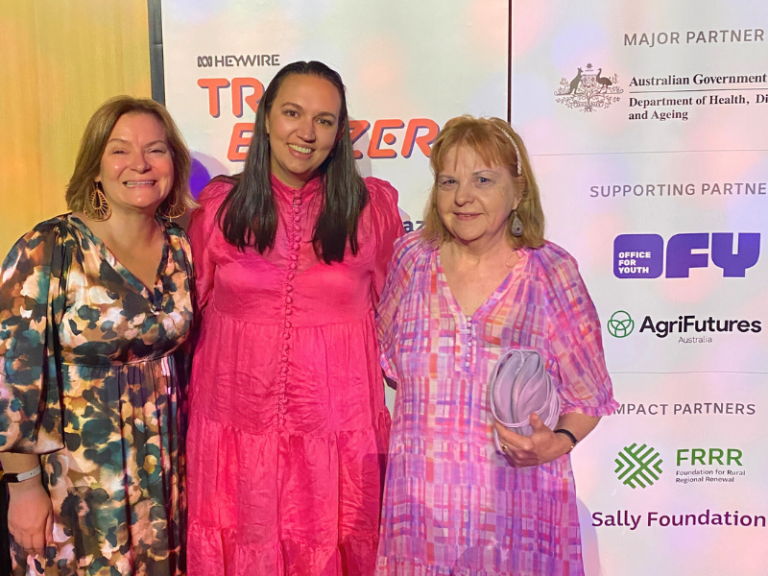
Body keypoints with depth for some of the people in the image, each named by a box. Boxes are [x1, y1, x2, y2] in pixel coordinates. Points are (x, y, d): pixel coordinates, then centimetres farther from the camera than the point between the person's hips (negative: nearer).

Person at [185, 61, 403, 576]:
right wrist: (194, 389, 8)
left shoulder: (374, 206, -2)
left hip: (337, 432, 0)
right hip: (237, 431, 1)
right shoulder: (218, 206, 0)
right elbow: (193, 310, 9)